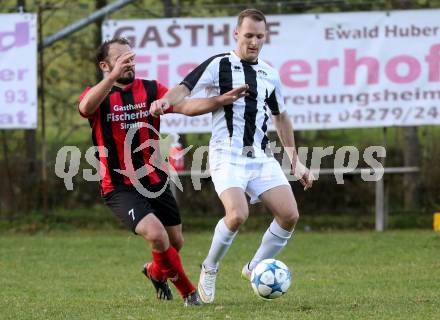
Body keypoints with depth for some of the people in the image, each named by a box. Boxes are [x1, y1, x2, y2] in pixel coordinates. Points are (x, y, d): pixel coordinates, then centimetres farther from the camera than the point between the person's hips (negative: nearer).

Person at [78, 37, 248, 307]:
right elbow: (86, 107, -30)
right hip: (120, 187, -5)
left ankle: (156, 272, 48)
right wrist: (113, 77, -43)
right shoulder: (98, 94, -5)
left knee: (175, 242, 13)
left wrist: (220, 100, -26)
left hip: (155, 181, 5)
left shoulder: (150, 90, 4)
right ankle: (189, 292, -2)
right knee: (156, 235, -23)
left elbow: (186, 106, -9)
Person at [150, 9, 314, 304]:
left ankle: (256, 267, 13)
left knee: (290, 215, -10)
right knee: (238, 215, -26)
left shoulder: (269, 74, 14)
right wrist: (166, 100, -34)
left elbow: (281, 118, 25)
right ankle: (210, 269, 1)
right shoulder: (219, 65, -1)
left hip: (261, 157, 5)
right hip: (227, 155, -5)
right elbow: (184, 89, -11)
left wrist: (295, 162, 23)